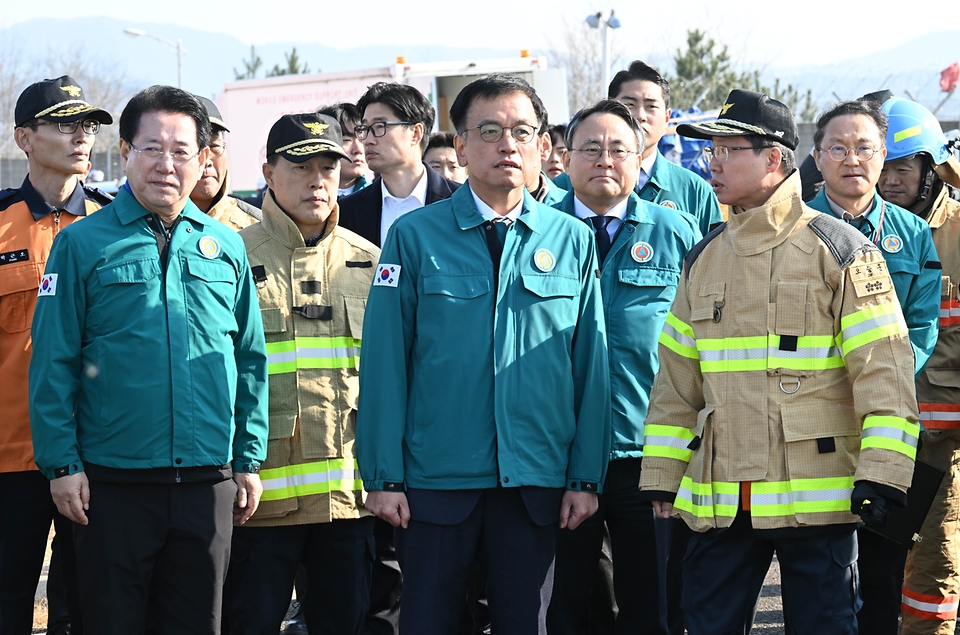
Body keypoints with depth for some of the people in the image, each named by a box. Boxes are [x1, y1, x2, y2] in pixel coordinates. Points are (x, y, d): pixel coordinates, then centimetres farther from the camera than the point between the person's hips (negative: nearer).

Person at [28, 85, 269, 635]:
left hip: (209, 482, 3)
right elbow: (53, 364, -3)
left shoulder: (226, 247, 9)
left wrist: (250, 460, 7)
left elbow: (251, 360, 12)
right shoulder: (83, 243, -1)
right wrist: (62, 464, -9)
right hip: (114, 481, -3)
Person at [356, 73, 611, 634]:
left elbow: (591, 364, 6)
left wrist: (586, 477, 1)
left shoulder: (572, 241, 6)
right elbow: (385, 362, -2)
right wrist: (383, 476, -6)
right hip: (435, 482, -1)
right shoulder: (414, 237, 1)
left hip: (537, 483, 2)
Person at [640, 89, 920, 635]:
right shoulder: (703, 260, 13)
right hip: (720, 502, 5)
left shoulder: (842, 251, -4)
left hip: (816, 501, -5)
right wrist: (661, 475, 12)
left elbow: (884, 369, -8)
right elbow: (677, 379, 17)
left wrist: (883, 473, -16)